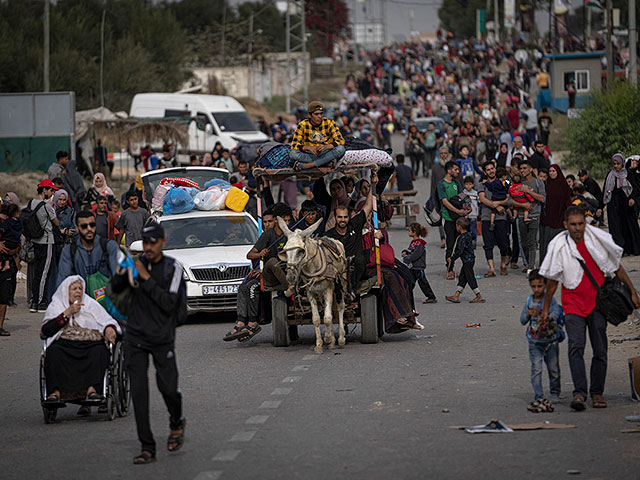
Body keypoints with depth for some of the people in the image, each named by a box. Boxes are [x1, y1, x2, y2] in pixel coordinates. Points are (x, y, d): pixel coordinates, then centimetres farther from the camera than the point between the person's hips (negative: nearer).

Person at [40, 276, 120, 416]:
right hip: (65, 345, -1)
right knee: (53, 352, -34)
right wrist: (67, 313, -4)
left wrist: (109, 328, -11)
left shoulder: (91, 304, 20)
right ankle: (55, 392, -46)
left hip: (91, 343, 1)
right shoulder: (55, 307, 16)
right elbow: (44, 332, 2)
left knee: (99, 353, -34)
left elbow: (107, 320, 15)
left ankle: (91, 390, -51)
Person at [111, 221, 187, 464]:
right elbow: (116, 288, 9)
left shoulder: (173, 267, -6)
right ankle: (147, 448, 0)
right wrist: (121, 273, -12)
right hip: (136, 336, 2)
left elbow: (169, 303, -15)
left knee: (168, 387, -6)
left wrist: (146, 278, -18)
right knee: (138, 391, -5)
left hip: (162, 337, -2)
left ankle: (177, 424, 29)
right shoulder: (138, 263, 5)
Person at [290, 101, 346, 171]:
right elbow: (294, 145, -10)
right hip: (309, 156, 0)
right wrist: (309, 148, -29)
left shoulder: (329, 123, -4)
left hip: (325, 154, 0)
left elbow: (341, 141, -11)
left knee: (341, 149, -30)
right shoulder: (302, 125, -4)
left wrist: (326, 146, -31)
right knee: (293, 153, -29)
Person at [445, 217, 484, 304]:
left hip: (467, 260, -10)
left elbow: (460, 251, -23)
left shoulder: (463, 238, -20)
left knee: (470, 279, -4)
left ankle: (479, 297, 0)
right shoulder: (468, 234, 10)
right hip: (469, 260, 10)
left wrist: (452, 259, -15)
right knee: (462, 278, 13)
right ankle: (456, 296, 18)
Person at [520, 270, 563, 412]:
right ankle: (539, 396, -9)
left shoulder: (550, 300, -10)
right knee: (536, 368, -9)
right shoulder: (529, 301, 1)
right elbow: (522, 320, 4)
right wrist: (528, 315, -19)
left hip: (551, 340, -2)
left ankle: (554, 393, 29)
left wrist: (548, 318, -51)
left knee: (553, 368, 10)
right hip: (535, 341, 2)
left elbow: (556, 312, -29)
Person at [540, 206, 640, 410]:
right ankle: (579, 393, -26)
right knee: (576, 346, -19)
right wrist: (545, 309, 10)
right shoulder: (558, 246, -3)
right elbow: (552, 280, 7)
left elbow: (617, 268, 11)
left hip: (598, 302, 2)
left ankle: (597, 392, 15)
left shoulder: (599, 240, -1)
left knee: (600, 351, 3)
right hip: (573, 303, -2)